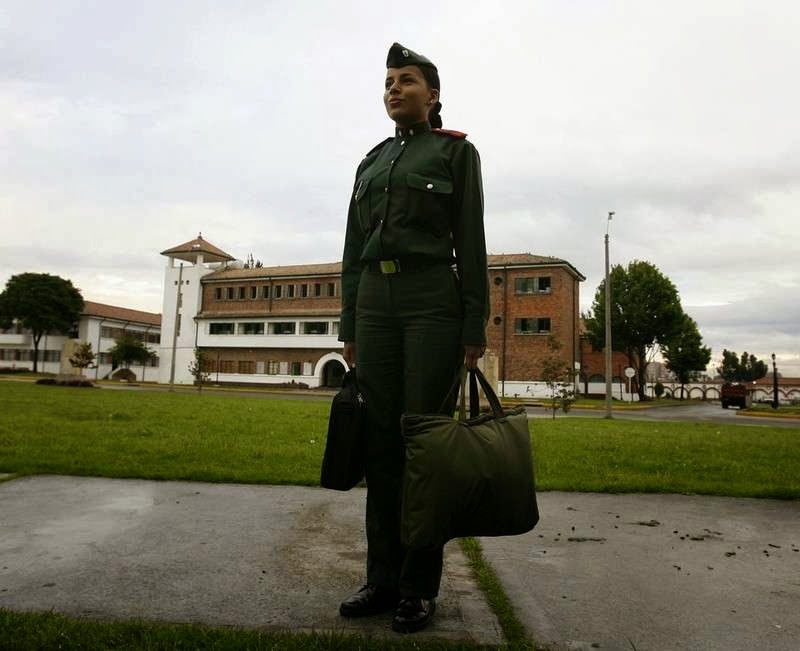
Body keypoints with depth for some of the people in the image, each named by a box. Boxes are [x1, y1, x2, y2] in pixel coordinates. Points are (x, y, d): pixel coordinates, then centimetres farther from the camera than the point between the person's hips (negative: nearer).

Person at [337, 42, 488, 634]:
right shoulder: (372, 163, 21)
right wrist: (350, 327, 11)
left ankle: (421, 584, 7)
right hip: (376, 304, 5)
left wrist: (475, 327, -8)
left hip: (434, 300, -5)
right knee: (382, 439, 3)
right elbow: (355, 249, 17)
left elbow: (471, 242, -1)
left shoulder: (457, 151, 7)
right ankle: (383, 576, 13)